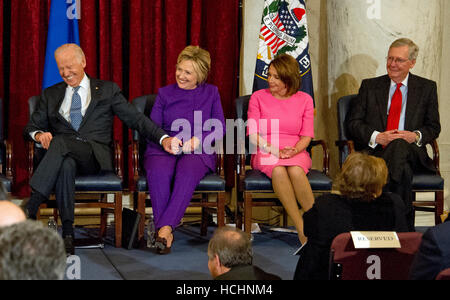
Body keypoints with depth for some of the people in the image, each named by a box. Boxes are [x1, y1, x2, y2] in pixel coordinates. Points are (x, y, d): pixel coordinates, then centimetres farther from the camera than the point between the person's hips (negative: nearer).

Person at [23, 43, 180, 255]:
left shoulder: (107, 90, 18)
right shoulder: (51, 95, 25)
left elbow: (136, 119, 10)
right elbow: (30, 127, 20)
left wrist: (163, 138, -6)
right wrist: (38, 134, -6)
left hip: (96, 156, -2)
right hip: (64, 156, 2)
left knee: (60, 141, -34)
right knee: (66, 165, -37)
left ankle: (31, 207, -42)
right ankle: (68, 233, -42)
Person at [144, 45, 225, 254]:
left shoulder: (211, 93, 16)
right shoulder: (164, 94, 17)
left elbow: (220, 129, 8)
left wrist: (198, 140, -10)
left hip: (198, 151, -1)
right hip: (163, 150, 1)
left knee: (187, 172, -37)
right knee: (158, 171, -35)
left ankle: (165, 228, -43)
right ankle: (166, 232, -37)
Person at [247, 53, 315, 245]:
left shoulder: (304, 99, 9)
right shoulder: (258, 97, 7)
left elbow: (307, 135, 5)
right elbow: (253, 134, 1)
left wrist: (294, 150, -15)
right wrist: (272, 149, -15)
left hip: (295, 152, 1)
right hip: (265, 153, 0)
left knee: (295, 171, -36)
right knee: (278, 171, -36)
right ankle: (302, 229, -34)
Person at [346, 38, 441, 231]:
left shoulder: (427, 88, 15)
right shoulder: (370, 86, 15)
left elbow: (434, 127, 14)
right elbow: (353, 122, 9)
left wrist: (416, 136, -10)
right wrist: (377, 137, -10)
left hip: (411, 153, 0)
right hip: (374, 152, 0)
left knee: (400, 145, -39)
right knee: (402, 169, -37)